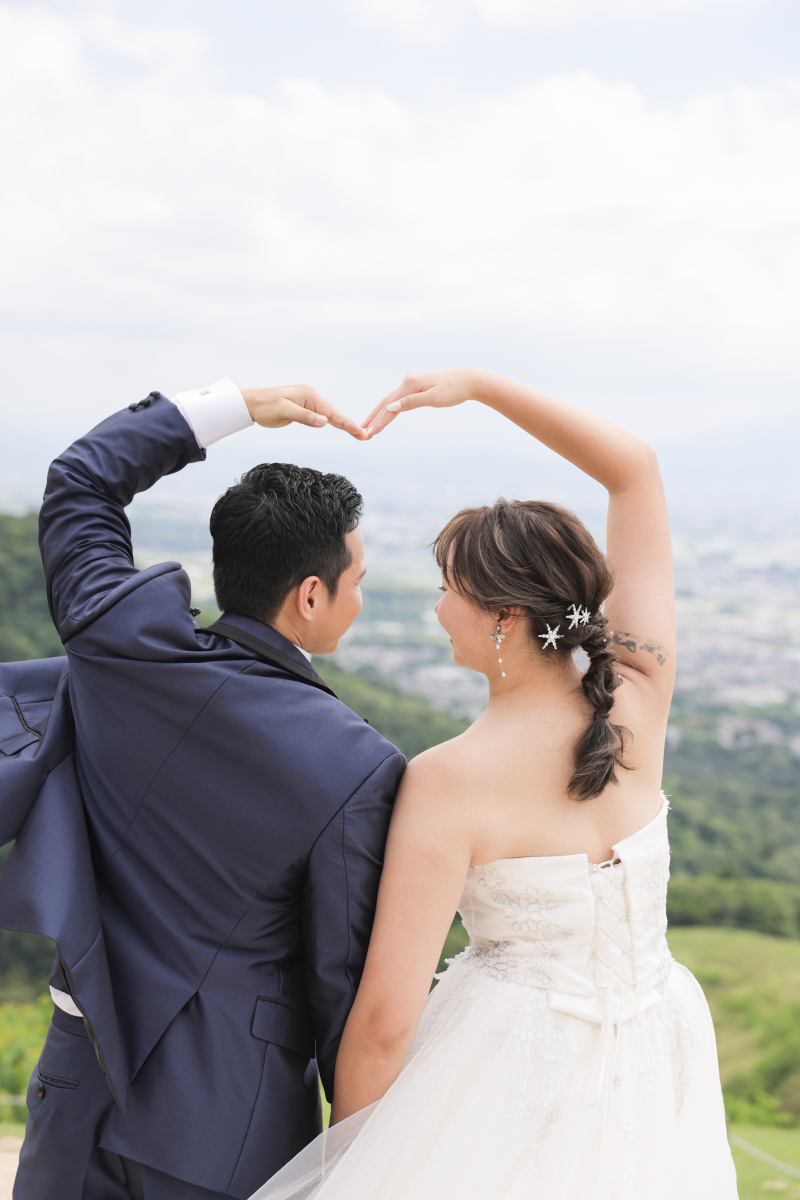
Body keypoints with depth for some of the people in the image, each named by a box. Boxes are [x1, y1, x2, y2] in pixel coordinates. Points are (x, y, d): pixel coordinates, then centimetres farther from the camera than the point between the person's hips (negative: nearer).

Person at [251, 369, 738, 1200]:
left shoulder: (448, 784, -21)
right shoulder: (640, 694, -10)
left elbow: (385, 1016, -18)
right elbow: (634, 469, 1)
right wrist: (479, 384, -1)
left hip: (513, 1062, -5)